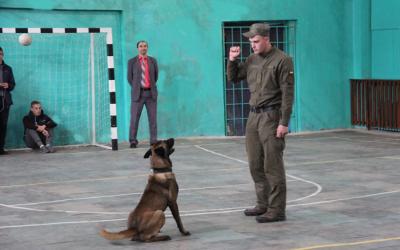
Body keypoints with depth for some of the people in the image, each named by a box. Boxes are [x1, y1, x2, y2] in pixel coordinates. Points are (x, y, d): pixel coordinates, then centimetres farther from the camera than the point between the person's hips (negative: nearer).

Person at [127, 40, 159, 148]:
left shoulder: (153, 61, 8)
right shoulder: (132, 61, 2)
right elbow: (130, 78, 6)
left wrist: (151, 88, 13)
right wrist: (137, 89, 6)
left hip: (151, 93, 2)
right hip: (138, 94, -2)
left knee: (153, 118, 1)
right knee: (134, 118, -3)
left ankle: (153, 141, 6)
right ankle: (133, 141, 4)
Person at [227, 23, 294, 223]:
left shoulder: (282, 61, -9)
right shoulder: (252, 60, 12)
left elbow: (287, 94, -12)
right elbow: (233, 78, 23)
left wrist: (284, 123, -17)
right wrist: (232, 60, 5)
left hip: (271, 116, -7)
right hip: (253, 116, 7)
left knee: (272, 165, -7)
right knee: (255, 165, 12)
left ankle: (277, 210, -2)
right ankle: (263, 204, 23)